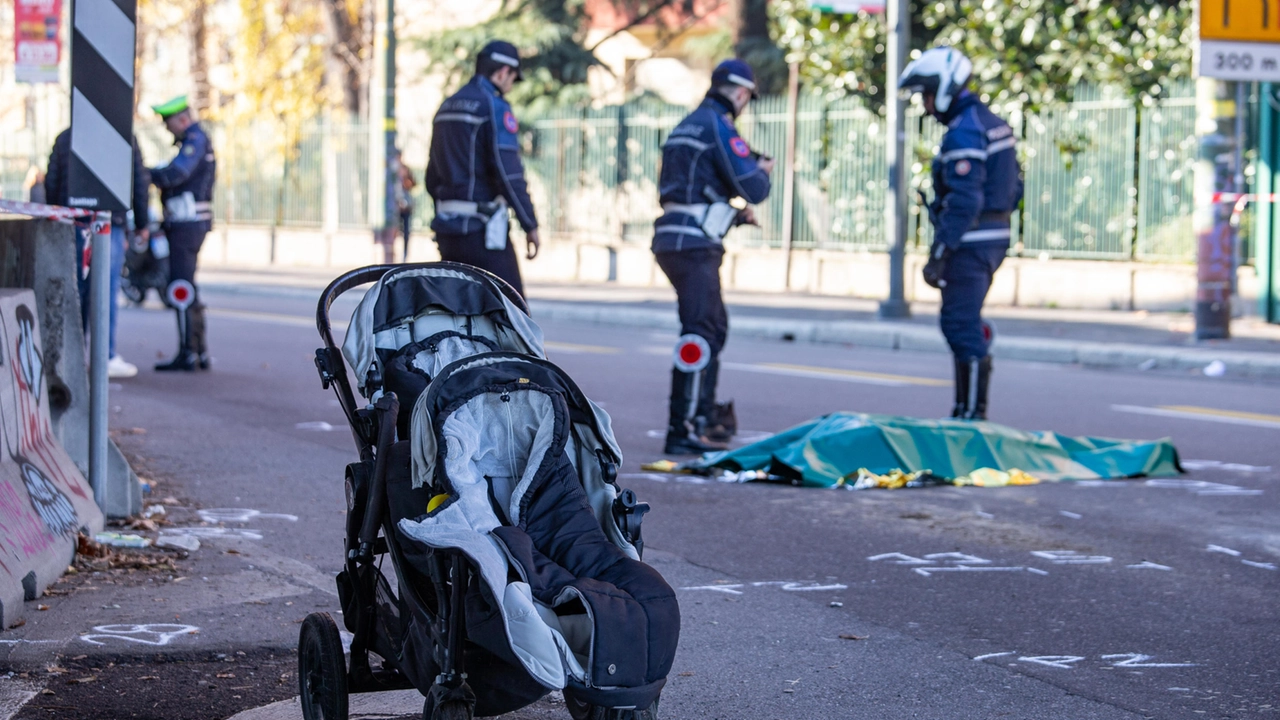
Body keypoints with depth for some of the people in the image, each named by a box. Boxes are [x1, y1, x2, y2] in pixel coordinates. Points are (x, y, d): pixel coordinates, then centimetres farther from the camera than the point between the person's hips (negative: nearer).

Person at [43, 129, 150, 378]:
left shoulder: (64, 138, 10)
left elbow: (51, 182, 10)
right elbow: (140, 183, 0)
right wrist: (141, 224, 8)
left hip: (73, 224, 4)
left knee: (76, 289, 10)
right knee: (107, 290, -2)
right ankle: (106, 357, -3)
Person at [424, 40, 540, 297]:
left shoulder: (447, 108, 16)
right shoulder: (495, 107, -10)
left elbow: (432, 178, 19)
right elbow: (508, 172, -16)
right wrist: (530, 224, -11)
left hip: (447, 227, 8)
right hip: (481, 228, -8)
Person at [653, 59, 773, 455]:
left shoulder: (688, 126, 19)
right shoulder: (719, 127, -10)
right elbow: (753, 188, -14)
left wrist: (735, 215, 26)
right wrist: (763, 170, 8)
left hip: (673, 240, 10)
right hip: (694, 244, -10)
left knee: (714, 329, 21)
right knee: (700, 335, -11)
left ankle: (703, 413, 29)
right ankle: (683, 430, -13)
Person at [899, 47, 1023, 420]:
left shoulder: (963, 133, -17)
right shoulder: (993, 123, 14)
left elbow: (964, 202, -23)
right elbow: (1014, 185, 19)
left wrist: (938, 255, -22)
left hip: (970, 241, -10)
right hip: (995, 236, 10)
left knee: (962, 326, -6)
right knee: (966, 323, 17)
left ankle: (971, 414, -3)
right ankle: (970, 410, 19)